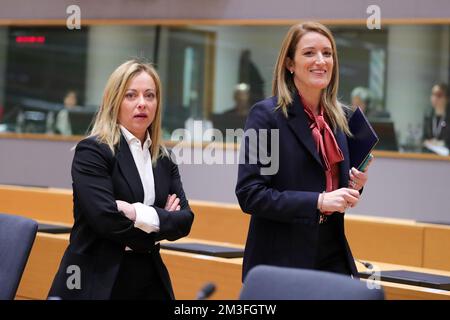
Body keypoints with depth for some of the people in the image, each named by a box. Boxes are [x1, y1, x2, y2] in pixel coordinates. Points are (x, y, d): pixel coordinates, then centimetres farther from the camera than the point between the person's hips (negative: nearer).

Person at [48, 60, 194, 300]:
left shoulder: (164, 159, 10)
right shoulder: (92, 151, -9)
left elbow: (184, 219, 1)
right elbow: (106, 219, -19)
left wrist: (141, 214, -16)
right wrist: (161, 218, -6)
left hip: (149, 279, 6)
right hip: (97, 280, -5)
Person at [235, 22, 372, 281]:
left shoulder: (342, 117, 8)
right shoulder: (266, 115, -10)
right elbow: (249, 194, -16)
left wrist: (354, 188, -2)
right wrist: (318, 201, -22)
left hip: (333, 255, 6)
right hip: (281, 259, -5)